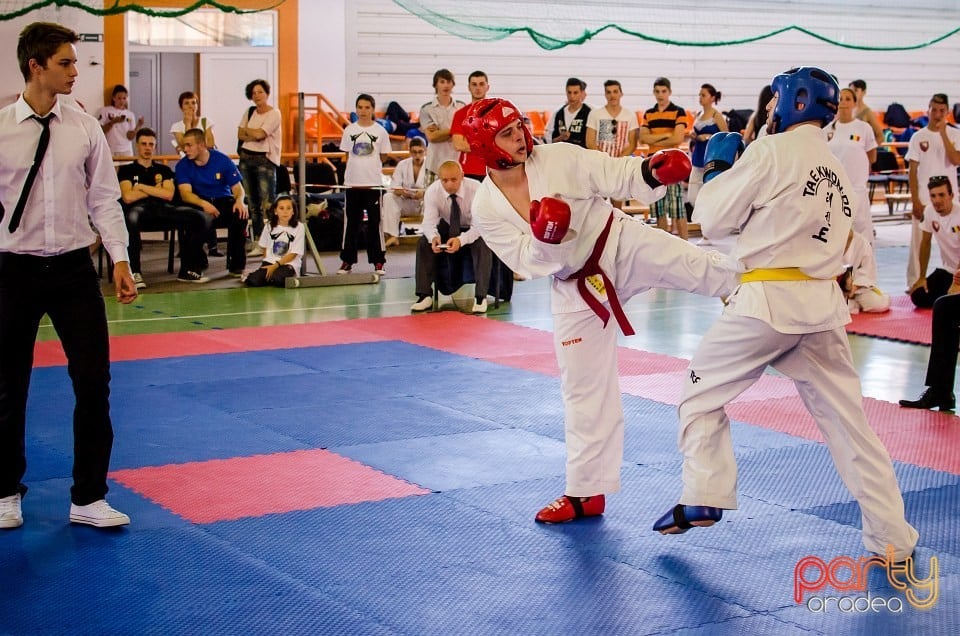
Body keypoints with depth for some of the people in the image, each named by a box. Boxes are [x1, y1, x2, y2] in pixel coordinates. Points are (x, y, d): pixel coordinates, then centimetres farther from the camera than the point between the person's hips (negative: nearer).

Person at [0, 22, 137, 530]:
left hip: (74, 269, 1)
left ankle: (88, 498, 15)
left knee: (93, 382, 1)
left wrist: (120, 259, -3)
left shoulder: (85, 129, 0)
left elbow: (104, 198, 4)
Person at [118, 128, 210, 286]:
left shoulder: (163, 170, 28)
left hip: (162, 207, 4)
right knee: (130, 220, -44)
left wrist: (142, 187, 5)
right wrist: (155, 189, 10)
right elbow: (128, 197, 1)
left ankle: (188, 270, -16)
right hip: (139, 208, -4)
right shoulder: (126, 170, 19)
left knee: (198, 217, -22)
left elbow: (169, 195, 10)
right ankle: (134, 273, -36)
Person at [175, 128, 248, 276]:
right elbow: (186, 194, -14)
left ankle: (236, 265, -17)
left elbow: (237, 187, 0)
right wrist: (203, 204, -35)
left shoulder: (222, 160, -1)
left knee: (240, 213, -31)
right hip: (199, 203, -1)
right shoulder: (183, 165, -3)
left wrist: (239, 200, -25)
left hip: (224, 201, 1)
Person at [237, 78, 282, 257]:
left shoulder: (274, 114, -5)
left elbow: (259, 134, -15)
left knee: (267, 204, -12)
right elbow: (240, 135, 5)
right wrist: (255, 135, -9)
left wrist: (247, 130, 1)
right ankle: (259, 243, 11)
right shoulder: (249, 112, 14)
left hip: (265, 159, -6)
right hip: (246, 158, 6)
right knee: (252, 203, 7)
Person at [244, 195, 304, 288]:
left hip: (289, 263, -3)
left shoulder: (298, 227, -5)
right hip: (270, 262, 3)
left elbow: (293, 254, -7)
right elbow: (265, 248, 15)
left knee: (277, 279, -36)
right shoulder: (269, 226, 6)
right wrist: (267, 265, -1)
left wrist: (275, 266, -15)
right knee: (253, 281, -24)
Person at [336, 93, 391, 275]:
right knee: (351, 222, 6)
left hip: (373, 182, -2)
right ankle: (347, 260, 12)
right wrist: (359, 165, 4)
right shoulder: (349, 130, 4)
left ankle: (378, 261, 7)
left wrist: (369, 165, 3)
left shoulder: (380, 131, -1)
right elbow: (347, 154, 11)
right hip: (352, 182, 2)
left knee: (375, 222, 1)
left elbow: (383, 157, 6)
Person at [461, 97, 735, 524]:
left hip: (622, 245, -1)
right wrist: (544, 238, -32)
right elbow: (529, 264, -11)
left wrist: (654, 170, -32)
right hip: (575, 289, 1)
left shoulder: (559, 158, -12)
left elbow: (618, 176, -12)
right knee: (585, 388, 9)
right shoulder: (486, 209, -9)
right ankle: (585, 492, 21)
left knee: (703, 268, -26)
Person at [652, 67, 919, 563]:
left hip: (769, 299, -6)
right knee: (848, 420, 10)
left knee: (702, 392, 13)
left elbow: (713, 219, -3)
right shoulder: (837, 172, 16)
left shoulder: (771, 151, -7)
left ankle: (703, 498, 12)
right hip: (823, 303, 7)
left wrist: (718, 168, 14)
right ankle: (892, 536, 12)